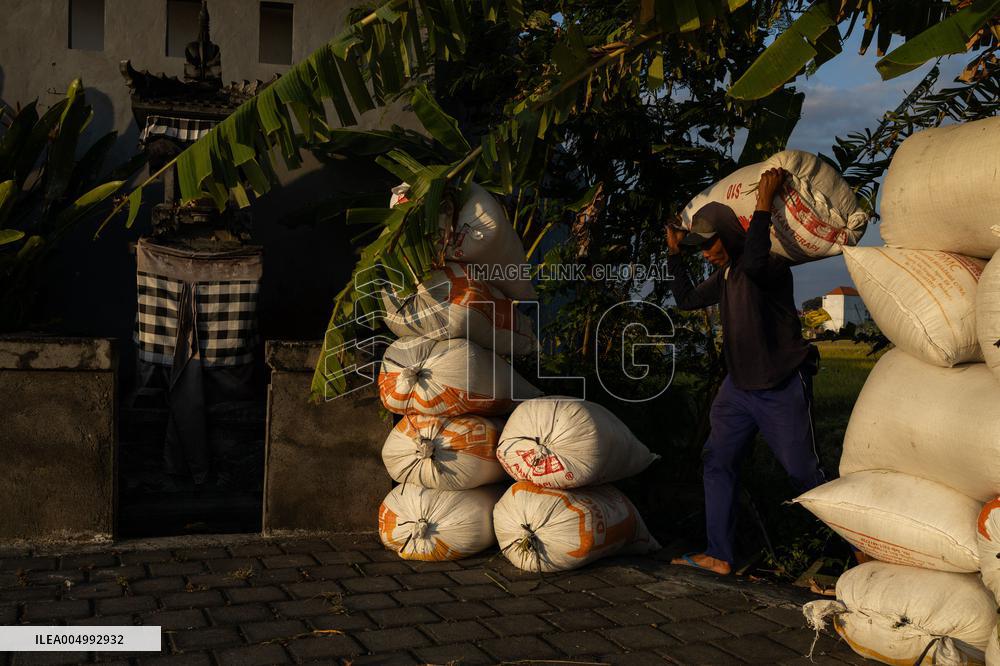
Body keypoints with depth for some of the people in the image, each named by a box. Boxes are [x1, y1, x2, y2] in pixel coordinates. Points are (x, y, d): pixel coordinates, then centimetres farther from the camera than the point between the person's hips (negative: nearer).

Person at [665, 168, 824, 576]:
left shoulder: (772, 266, -17)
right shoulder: (725, 274, 9)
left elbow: (754, 262, -41)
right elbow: (687, 300, 19)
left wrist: (763, 205, -34)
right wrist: (674, 254, 13)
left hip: (782, 390, -8)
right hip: (739, 386, 8)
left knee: (803, 473, 1)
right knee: (717, 462, 3)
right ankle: (719, 556, 9)